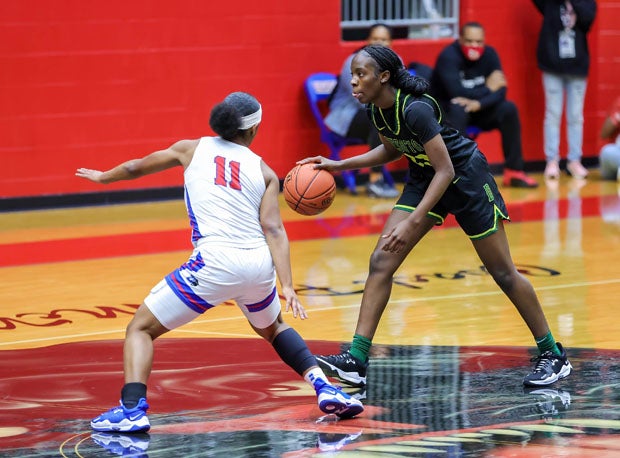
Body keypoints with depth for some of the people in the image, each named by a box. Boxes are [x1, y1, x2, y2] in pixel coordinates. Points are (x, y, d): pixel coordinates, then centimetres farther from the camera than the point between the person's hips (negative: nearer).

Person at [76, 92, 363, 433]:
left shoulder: (192, 149, 14)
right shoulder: (264, 171, 14)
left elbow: (135, 168, 29)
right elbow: (273, 230, 0)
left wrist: (102, 177, 49)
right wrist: (287, 286, -6)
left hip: (215, 262, -3)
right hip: (260, 264, 3)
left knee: (141, 328, 7)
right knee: (272, 328, 34)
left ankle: (132, 408, -13)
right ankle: (324, 387, 19)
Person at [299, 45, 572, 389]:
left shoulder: (415, 109, -31)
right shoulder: (376, 110, -7)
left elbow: (446, 171, -30)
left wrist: (413, 223, -35)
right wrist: (340, 165, 6)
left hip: (466, 177, -8)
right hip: (425, 178, 8)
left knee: (502, 272, 0)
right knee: (381, 261, -6)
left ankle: (552, 354, 14)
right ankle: (357, 360, -8)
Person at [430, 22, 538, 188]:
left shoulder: (489, 54, -6)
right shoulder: (449, 56, -22)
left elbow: (501, 90, -13)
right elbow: (457, 93, -33)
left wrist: (479, 103, -33)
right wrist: (488, 89, -19)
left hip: (477, 109, 5)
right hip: (446, 110, -5)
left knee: (509, 109, -15)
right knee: (459, 110, -37)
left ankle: (514, 171, -8)